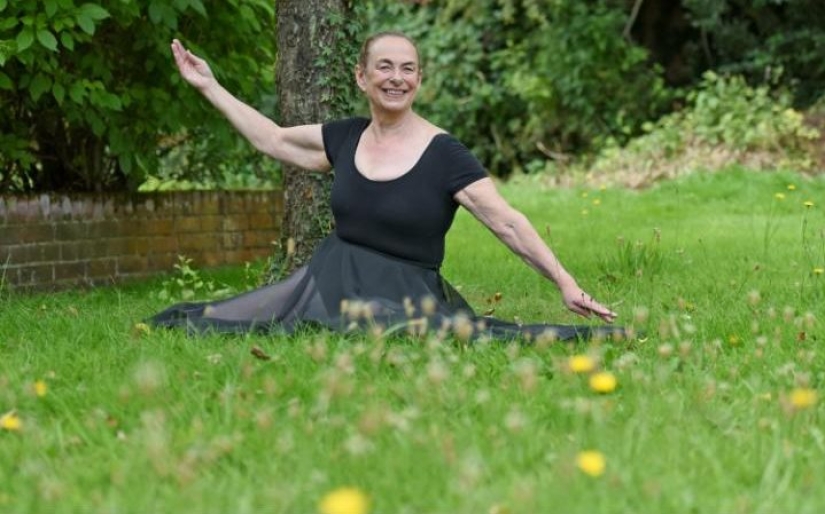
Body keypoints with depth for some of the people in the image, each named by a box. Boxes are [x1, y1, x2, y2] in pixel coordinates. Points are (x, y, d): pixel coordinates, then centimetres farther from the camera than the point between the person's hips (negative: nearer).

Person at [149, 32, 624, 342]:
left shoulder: (443, 154, -8)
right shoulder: (346, 138, 8)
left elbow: (508, 222, -11)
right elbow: (273, 139, 21)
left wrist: (565, 283, -19)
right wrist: (209, 86, 23)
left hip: (405, 297, -4)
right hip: (331, 285, 4)